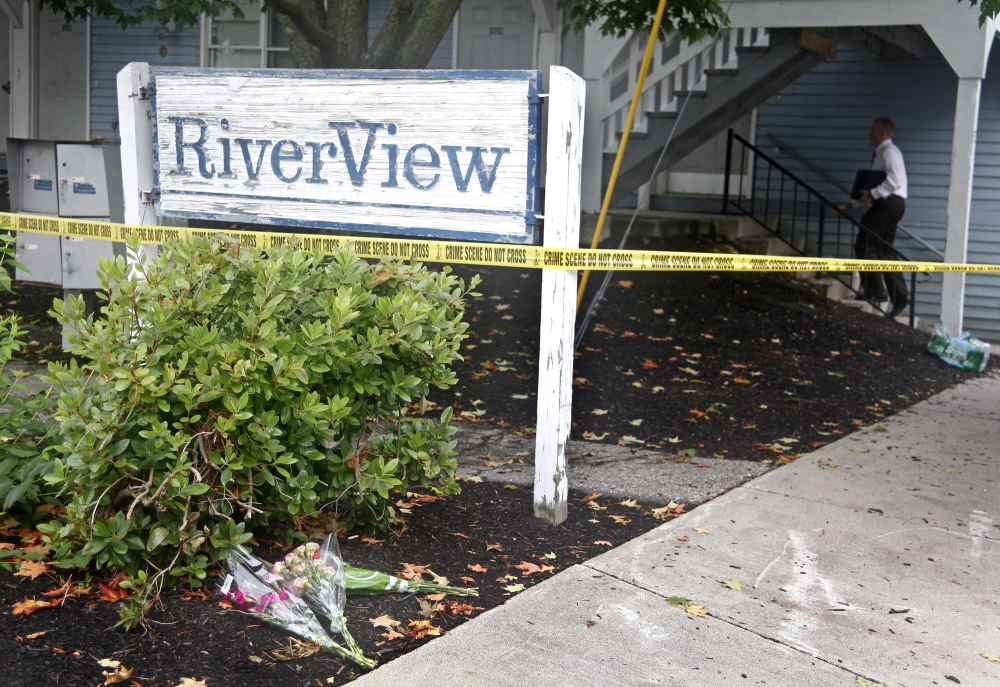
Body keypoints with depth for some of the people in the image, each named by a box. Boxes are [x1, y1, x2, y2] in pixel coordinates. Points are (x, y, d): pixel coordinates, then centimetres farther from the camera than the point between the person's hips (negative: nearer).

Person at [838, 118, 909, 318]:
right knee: (884, 251, 7)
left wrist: (873, 194, -25)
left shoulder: (889, 152, -7)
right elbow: (873, 187, 27)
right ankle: (899, 297, 5)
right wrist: (853, 203, 20)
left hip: (889, 203, -10)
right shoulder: (880, 154, 24)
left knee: (865, 245, -11)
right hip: (886, 205, 10)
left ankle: (875, 291, -9)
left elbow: (894, 180, -22)